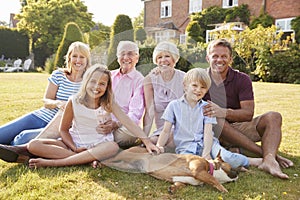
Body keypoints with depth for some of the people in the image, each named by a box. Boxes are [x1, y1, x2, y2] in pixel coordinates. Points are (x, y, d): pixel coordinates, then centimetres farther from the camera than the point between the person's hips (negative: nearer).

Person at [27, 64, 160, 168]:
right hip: (76, 143, 1)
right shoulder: (74, 102, -5)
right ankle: (86, 159, -28)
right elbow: (63, 129, 3)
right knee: (34, 145, -17)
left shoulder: (109, 104, -4)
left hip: (99, 145, 0)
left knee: (113, 147, -38)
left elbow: (129, 123, -13)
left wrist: (146, 141, -24)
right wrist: (74, 148, -13)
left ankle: (51, 163, -32)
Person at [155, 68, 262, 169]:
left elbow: (208, 132, -3)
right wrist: (159, 146, -13)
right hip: (185, 148, 0)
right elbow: (166, 131, 5)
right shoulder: (174, 105, 7)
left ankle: (250, 161, -1)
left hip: (205, 144, 1)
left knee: (226, 157, -28)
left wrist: (206, 153, -18)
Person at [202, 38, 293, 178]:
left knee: (273, 117, -18)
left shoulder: (242, 79, -2)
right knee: (214, 120, -35)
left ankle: (269, 160, -43)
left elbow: (249, 113, -12)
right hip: (214, 132, -1)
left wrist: (223, 112, -29)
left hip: (239, 127, 2)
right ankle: (268, 154, -31)